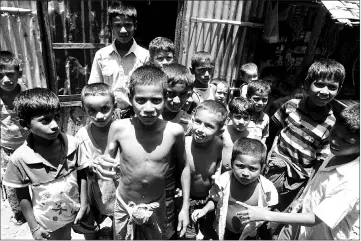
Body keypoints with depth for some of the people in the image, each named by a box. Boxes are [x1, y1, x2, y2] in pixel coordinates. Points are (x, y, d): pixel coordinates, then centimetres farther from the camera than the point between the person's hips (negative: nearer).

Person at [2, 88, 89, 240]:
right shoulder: (20, 158, -21)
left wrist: (84, 205, -5)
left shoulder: (72, 144, -19)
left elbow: (82, 175, -5)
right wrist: (34, 227, -3)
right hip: (49, 222, -2)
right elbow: (23, 197, -8)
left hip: (77, 211, 2)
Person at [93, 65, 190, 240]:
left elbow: (184, 167, -5)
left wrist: (185, 207, -1)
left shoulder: (174, 132, -23)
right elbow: (108, 162, -5)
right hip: (124, 206, 1)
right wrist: (104, 168, -29)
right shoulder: (119, 128, -22)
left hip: (156, 208, 0)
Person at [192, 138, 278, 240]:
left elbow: (269, 207, -5)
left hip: (249, 234, 0)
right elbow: (215, 200, -4)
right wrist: (205, 209, -20)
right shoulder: (224, 181, -22)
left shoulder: (266, 187, -24)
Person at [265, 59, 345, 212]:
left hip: (295, 183, -2)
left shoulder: (332, 126, -14)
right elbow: (272, 130, 7)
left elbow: (320, 166, -9)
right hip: (274, 169, 3)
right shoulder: (291, 105, -8)